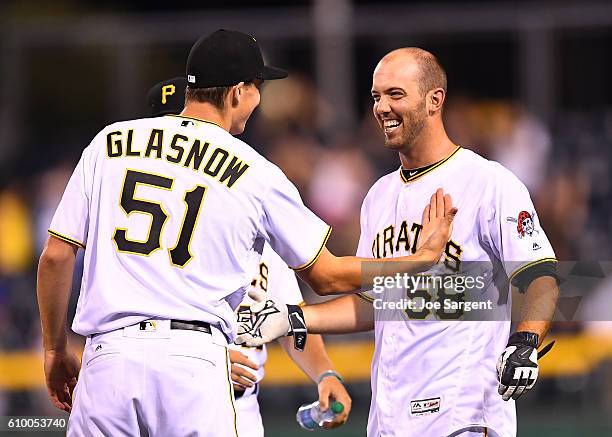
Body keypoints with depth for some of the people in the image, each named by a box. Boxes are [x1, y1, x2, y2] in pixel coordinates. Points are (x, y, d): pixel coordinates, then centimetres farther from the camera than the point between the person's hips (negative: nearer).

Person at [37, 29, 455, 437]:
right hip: (194, 359, -2)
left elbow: (56, 255, 10)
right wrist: (424, 256, 24)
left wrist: (56, 349, 22)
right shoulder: (256, 173, 5)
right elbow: (326, 277, 13)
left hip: (107, 356, 2)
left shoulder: (108, 143, 11)